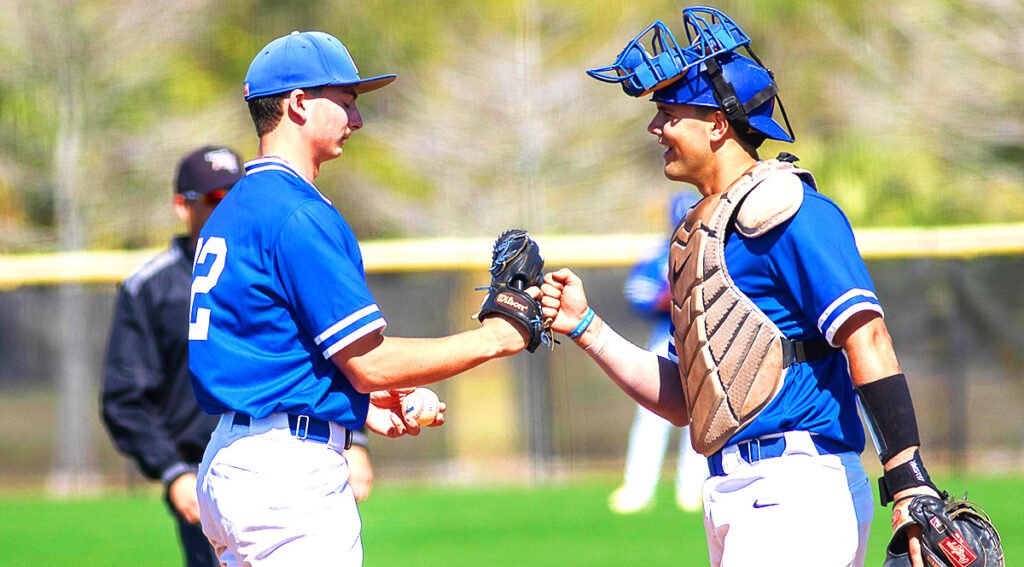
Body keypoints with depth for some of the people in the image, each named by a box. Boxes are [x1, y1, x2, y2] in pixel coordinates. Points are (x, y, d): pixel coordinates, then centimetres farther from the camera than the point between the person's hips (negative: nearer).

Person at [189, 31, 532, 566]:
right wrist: (492, 339, -7)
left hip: (227, 462, 10)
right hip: (289, 469, -10)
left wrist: (361, 406, 18)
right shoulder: (299, 214, -14)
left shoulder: (231, 211, 16)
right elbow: (369, 361, -16)